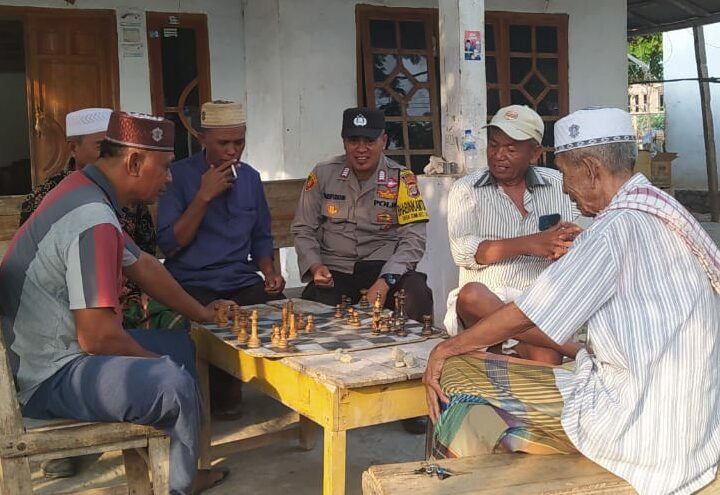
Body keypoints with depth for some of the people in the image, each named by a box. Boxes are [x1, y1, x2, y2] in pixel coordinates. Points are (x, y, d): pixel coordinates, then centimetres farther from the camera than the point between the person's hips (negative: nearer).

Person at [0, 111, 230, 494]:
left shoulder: (85, 192, 5)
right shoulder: (93, 220, -26)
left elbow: (142, 265, 17)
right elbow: (98, 336, -27)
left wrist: (201, 313, 22)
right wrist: (154, 361, -8)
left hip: (48, 351, 11)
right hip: (48, 379, -11)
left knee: (180, 345, 18)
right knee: (174, 384, -28)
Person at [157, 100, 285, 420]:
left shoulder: (250, 178, 12)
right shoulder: (179, 175, -4)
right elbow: (169, 244, -11)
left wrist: (269, 272, 0)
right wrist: (204, 197, -17)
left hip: (243, 282, 4)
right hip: (193, 284, -4)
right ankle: (222, 395, -1)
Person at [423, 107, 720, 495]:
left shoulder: (617, 227, -17)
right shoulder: (661, 214, 10)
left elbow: (523, 317, -12)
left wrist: (446, 349, 0)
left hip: (638, 425, -9)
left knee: (456, 375, -5)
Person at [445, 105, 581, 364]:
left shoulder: (558, 185, 15)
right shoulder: (466, 189, 10)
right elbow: (462, 251, -6)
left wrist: (570, 242, -15)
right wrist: (528, 244, -15)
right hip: (481, 303, 1)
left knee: (546, 357, -36)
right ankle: (570, 347, -36)